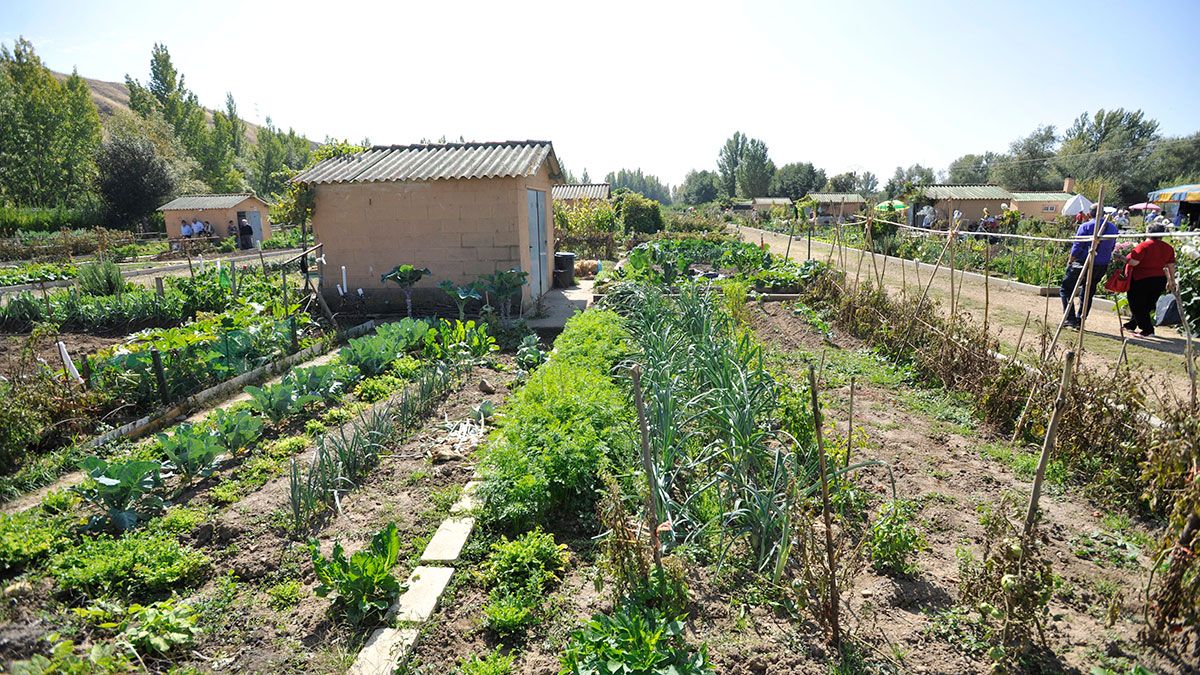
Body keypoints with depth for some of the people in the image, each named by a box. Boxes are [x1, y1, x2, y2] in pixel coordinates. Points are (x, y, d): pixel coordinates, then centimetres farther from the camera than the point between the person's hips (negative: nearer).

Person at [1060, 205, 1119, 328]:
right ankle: (1080, 321, 18)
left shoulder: (1086, 226, -10)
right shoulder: (1113, 228, 9)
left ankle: (1070, 318, -9)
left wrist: (1070, 262, -3)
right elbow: (1112, 248, 15)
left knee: (1066, 289, 2)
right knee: (1088, 294, 15)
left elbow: (1077, 248, -12)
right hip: (1102, 266, 6)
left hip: (1083, 264, -6)